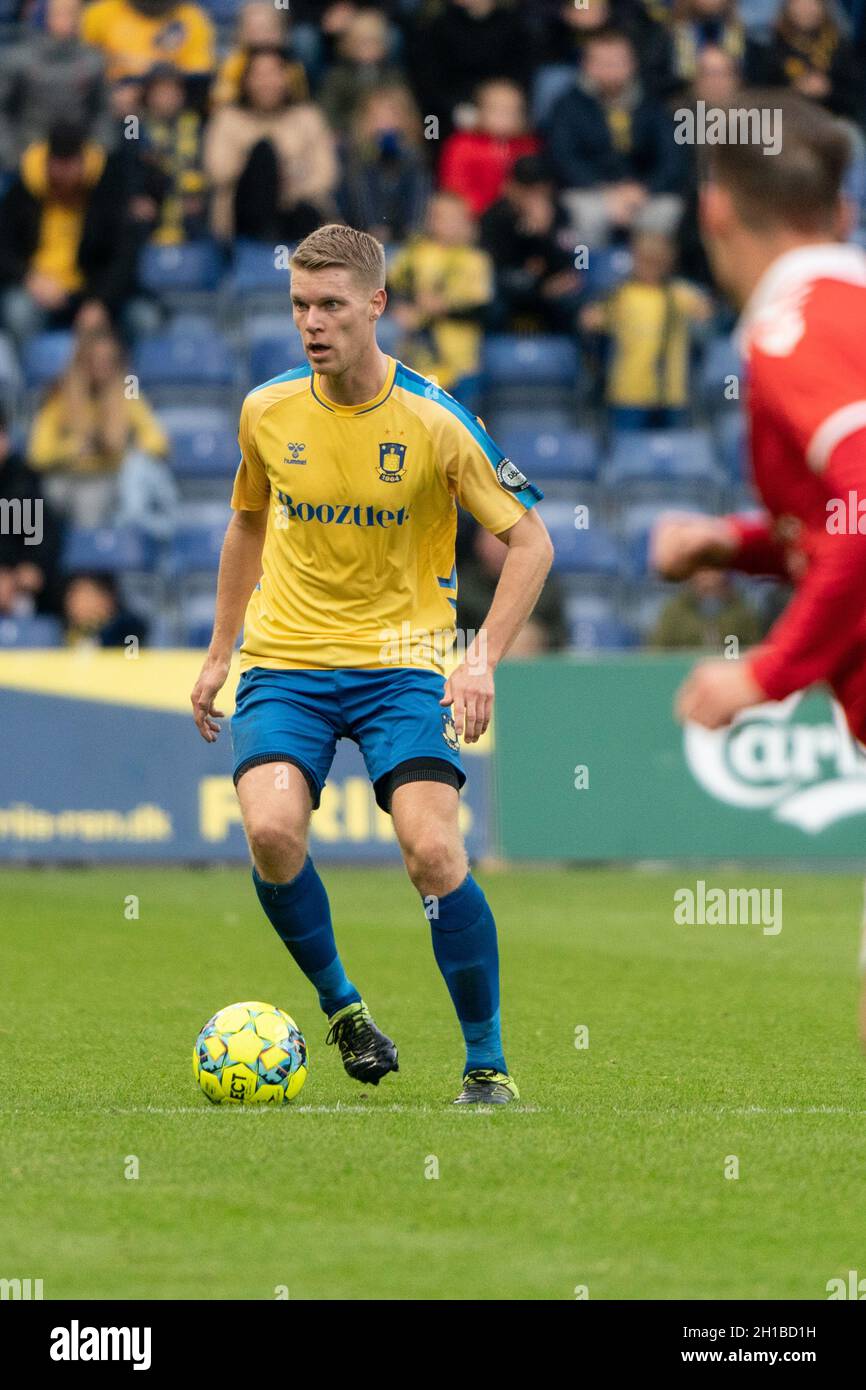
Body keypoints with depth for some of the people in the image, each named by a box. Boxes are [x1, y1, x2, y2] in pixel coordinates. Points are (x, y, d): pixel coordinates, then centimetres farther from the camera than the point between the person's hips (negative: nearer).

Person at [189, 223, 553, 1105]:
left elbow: (529, 541, -3)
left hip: (399, 662, -2)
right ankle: (340, 1005, 3)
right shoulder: (267, 412, 0)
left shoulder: (434, 421, -10)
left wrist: (483, 660, -15)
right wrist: (219, 651, 19)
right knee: (271, 830, -24)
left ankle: (487, 1065, -3)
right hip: (285, 662, 2)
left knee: (432, 850, -20)